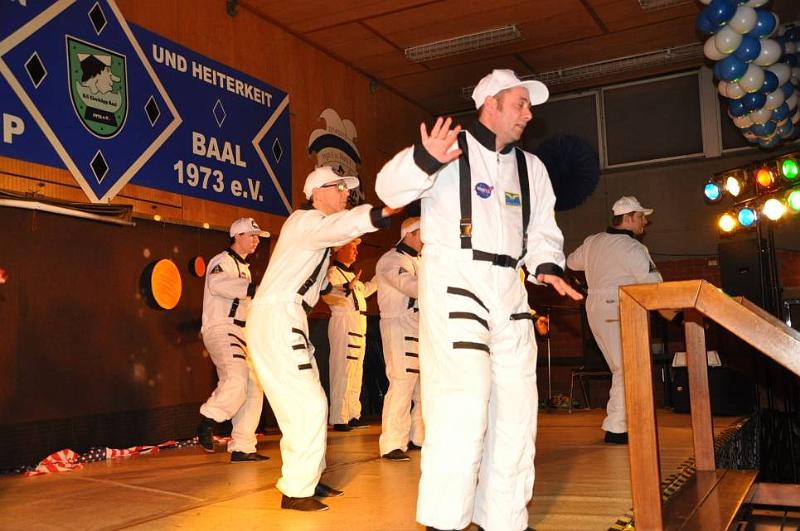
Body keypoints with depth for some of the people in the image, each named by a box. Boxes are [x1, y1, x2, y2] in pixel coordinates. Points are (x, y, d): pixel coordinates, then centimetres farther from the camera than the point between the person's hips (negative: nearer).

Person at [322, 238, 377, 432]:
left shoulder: (350, 274, 22)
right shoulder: (334, 272, -8)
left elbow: (363, 290, 39)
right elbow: (327, 294, -27)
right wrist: (347, 288, -43)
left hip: (358, 325, 10)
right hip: (343, 324, -10)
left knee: (356, 374, 14)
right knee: (342, 373, -12)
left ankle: (353, 416, 22)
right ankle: (339, 419, -11)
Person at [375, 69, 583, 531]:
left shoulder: (530, 167, 19)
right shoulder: (454, 149, -1)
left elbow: (542, 229, 20)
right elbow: (390, 188, -12)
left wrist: (547, 265, -2)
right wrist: (424, 160, -33)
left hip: (509, 290, 7)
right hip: (454, 283, -7)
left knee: (516, 407, 8)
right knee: (464, 402, -16)